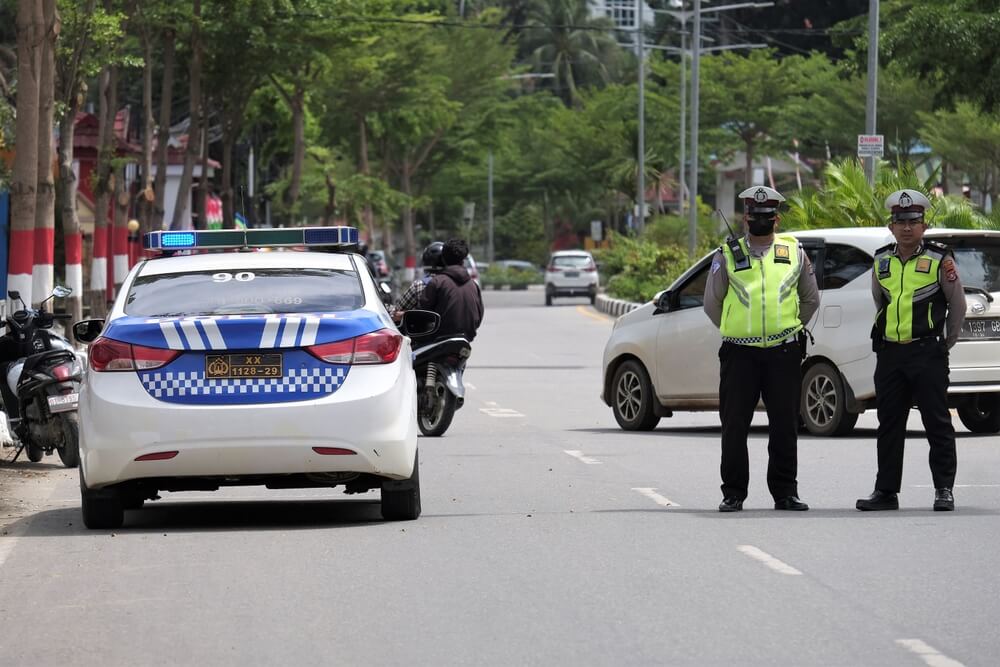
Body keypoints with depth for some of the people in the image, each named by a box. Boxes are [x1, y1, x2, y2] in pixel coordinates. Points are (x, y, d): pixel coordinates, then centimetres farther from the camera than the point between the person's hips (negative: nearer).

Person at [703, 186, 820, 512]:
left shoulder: (794, 253, 9)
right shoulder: (727, 255, 5)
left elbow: (810, 299, 18)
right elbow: (712, 302, 11)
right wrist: (737, 331, 10)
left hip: (784, 353, 1)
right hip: (739, 353, -1)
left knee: (785, 425, 3)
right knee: (734, 425, -1)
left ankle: (785, 492, 11)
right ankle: (733, 493, 6)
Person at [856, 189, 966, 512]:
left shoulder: (939, 260, -4)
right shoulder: (882, 262, 8)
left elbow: (958, 305, 5)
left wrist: (945, 343, 10)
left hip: (928, 352, -5)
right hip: (889, 354, 5)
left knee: (937, 423, -3)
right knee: (889, 424, 8)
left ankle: (944, 489, 1)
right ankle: (886, 491, 13)